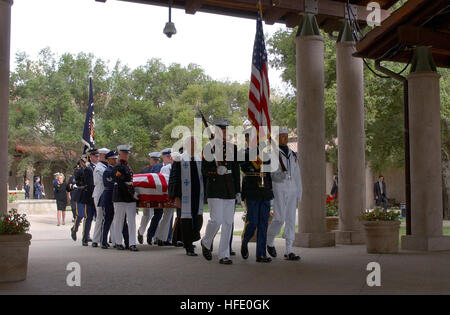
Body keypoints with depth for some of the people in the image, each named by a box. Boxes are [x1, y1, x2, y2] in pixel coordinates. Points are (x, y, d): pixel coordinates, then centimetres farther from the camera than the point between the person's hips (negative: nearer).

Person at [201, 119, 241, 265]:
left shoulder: (232, 147, 12)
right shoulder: (209, 147, 0)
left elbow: (236, 171, 14)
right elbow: (204, 171, -1)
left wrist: (238, 191, 10)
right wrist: (216, 171, -20)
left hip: (229, 189, 4)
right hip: (214, 188, -4)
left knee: (228, 222, 3)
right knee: (216, 220, -12)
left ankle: (224, 255, 10)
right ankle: (206, 242, 18)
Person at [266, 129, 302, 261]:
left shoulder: (293, 155, 16)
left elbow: (297, 175, 16)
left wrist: (299, 195, 11)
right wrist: (279, 175, -22)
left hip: (292, 190, 5)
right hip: (278, 189, -5)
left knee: (291, 220, 0)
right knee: (279, 219, -13)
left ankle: (289, 252, 2)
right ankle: (270, 241, 14)